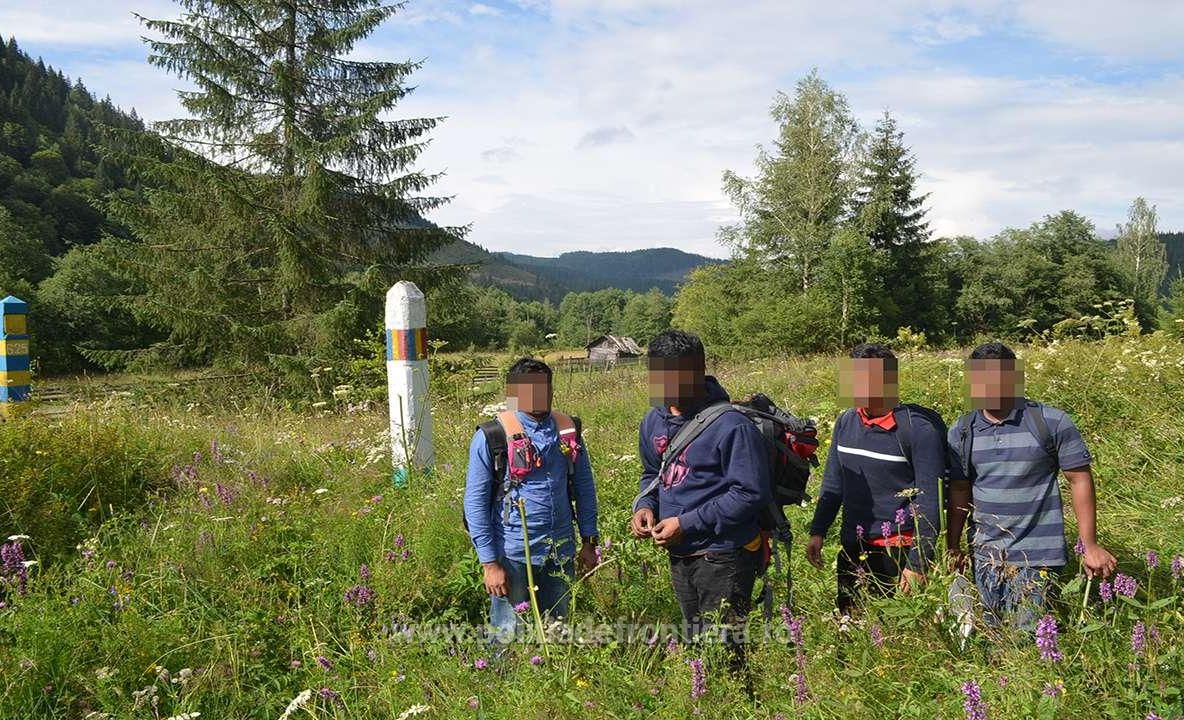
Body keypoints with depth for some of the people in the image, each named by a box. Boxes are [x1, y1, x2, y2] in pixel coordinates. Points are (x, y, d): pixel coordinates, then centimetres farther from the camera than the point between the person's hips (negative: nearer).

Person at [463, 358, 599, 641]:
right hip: (513, 555, -4)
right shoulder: (491, 437, -10)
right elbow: (475, 503, -9)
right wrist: (489, 563, -12)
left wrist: (588, 541, 8)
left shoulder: (567, 429, 4)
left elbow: (584, 487, 11)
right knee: (509, 637, 5)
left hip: (561, 552, 4)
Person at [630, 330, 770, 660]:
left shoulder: (731, 426, -20)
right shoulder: (654, 421, 4)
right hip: (679, 557, 8)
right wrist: (644, 506, -4)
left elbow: (751, 494, -21)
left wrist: (687, 523, -21)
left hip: (723, 557, -7)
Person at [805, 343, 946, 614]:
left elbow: (929, 502, -12)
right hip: (851, 548, 6)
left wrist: (917, 564, -14)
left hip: (897, 550, -6)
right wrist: (817, 532, 8)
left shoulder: (917, 428, -13)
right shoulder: (845, 423, 5)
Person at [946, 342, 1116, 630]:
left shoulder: (1051, 423, -8)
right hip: (983, 556, 4)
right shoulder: (961, 432, 3)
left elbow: (1080, 480, -4)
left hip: (1036, 555, -4)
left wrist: (1090, 546, -5)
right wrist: (953, 546, 11)